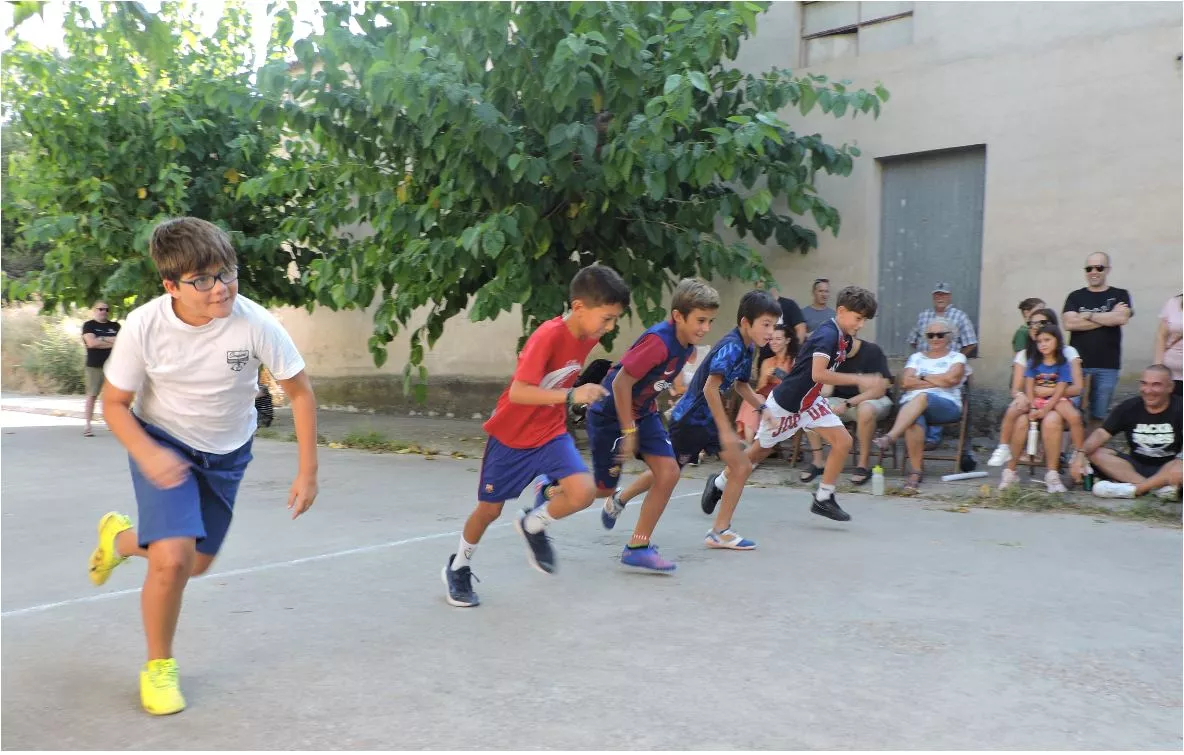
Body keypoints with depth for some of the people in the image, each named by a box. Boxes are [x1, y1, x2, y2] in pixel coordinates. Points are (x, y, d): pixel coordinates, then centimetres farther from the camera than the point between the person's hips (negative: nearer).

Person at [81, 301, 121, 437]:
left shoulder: (115, 326, 15)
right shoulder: (89, 325, 5)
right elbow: (91, 343, -11)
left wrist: (102, 339, -9)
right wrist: (112, 342, -6)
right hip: (94, 366, -3)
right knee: (92, 395, -4)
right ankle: (87, 425, -1)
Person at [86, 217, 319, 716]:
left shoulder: (255, 324, -27)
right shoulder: (144, 326, -26)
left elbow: (299, 392, -15)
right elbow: (114, 404, -12)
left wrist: (307, 471, -16)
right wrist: (147, 454, -31)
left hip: (226, 453, 3)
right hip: (162, 443, -2)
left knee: (196, 564, 14)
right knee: (172, 558, -20)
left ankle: (121, 537, 47)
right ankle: (158, 665, 7)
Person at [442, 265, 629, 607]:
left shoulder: (588, 336, -7)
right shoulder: (548, 335, -29)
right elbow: (518, 392, -36)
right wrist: (571, 395, -44)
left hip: (551, 432, 5)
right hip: (511, 435, -5)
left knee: (583, 493, -17)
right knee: (490, 509, 10)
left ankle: (533, 525, 13)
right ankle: (457, 568, 37)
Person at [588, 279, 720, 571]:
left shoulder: (685, 342, -3)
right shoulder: (658, 341, -30)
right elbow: (621, 383, -28)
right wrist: (629, 431, -22)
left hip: (643, 412, 8)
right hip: (611, 413, -8)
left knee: (669, 473, -4)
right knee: (603, 488, 3)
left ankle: (637, 548, 6)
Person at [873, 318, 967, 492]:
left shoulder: (957, 358, 18)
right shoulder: (916, 357, 25)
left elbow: (951, 378, -4)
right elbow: (906, 382, 6)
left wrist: (922, 377, 6)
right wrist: (939, 381, 1)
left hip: (946, 406, -2)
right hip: (911, 405, 2)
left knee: (922, 397, -38)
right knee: (914, 421, -36)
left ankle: (889, 437, -52)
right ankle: (916, 471, -32)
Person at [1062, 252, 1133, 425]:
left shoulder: (1120, 295, 9)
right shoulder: (1075, 297, 10)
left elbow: (1122, 318, -11)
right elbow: (1069, 324, -7)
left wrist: (1088, 315, -5)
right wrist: (1108, 318, -6)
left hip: (1107, 366, 0)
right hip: (1078, 364, 0)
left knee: (1099, 416, 6)